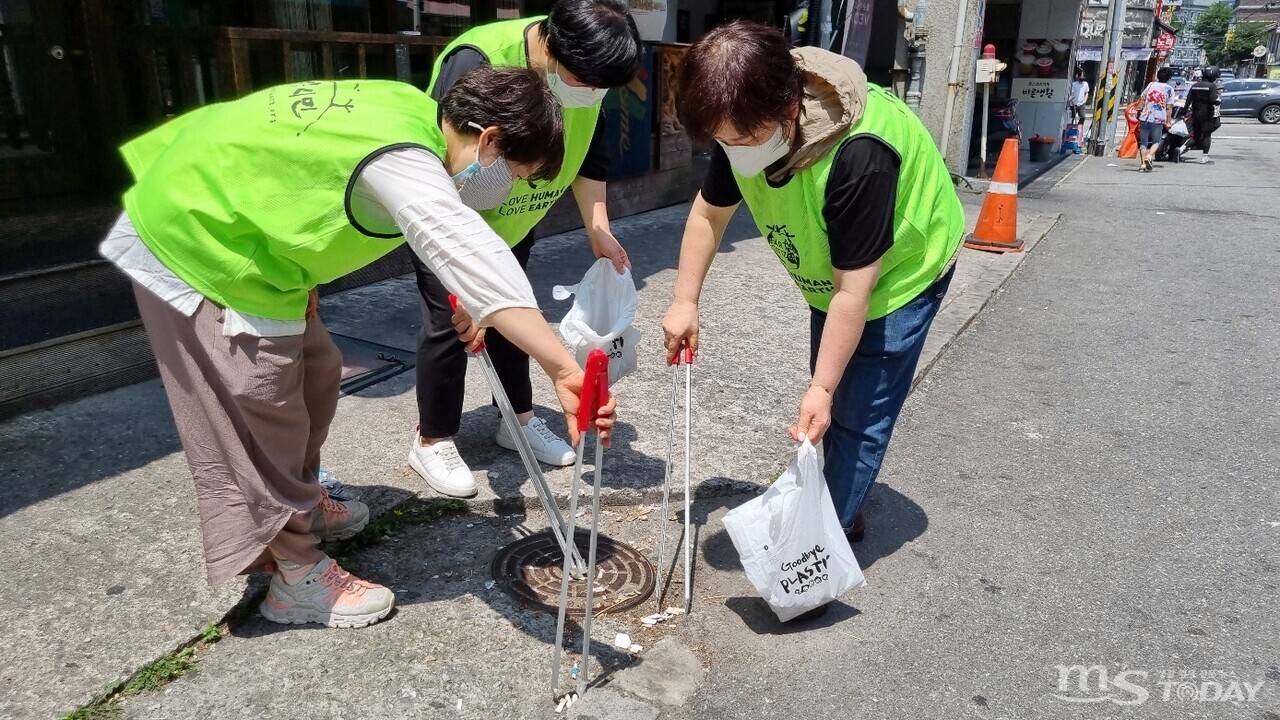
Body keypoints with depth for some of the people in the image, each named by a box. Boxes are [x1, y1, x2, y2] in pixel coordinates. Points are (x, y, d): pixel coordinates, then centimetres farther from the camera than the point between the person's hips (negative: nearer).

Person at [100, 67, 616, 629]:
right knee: (262, 419, -3)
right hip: (192, 249, -10)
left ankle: (300, 505, 39)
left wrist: (461, 302, 6)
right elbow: (469, 253, -49)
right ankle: (299, 579, 13)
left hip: (208, 214, 10)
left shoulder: (413, 111, -2)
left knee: (315, 370, 18)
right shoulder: (403, 159, -32)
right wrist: (565, 371, -58)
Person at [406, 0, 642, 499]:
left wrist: (597, 228, -11)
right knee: (450, 322, -5)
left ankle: (520, 420, 29)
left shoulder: (587, 68, -15)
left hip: (514, 219, 6)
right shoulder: (476, 63, -36)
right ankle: (431, 441, 12)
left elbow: (589, 153, -2)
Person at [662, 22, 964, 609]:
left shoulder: (859, 156, -42)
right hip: (831, 270, 7)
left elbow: (855, 288, -36)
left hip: (903, 268, -7)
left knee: (857, 411, -7)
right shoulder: (747, 127, -21)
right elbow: (709, 212, -5)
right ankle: (845, 511, 36)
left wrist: (821, 388, -31)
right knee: (831, 399, 17)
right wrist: (685, 302, -11)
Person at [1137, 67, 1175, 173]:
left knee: (1143, 142, 7)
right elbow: (1168, 107, 0)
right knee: (1156, 142, 11)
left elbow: (1141, 99, 6)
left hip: (1145, 117, 1)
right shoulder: (1169, 89, 1)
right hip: (1158, 119, -1)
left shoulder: (1151, 84, 6)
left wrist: (1140, 112, 16)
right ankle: (1149, 156, -16)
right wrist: (1168, 122, 7)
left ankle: (1143, 163, -1)